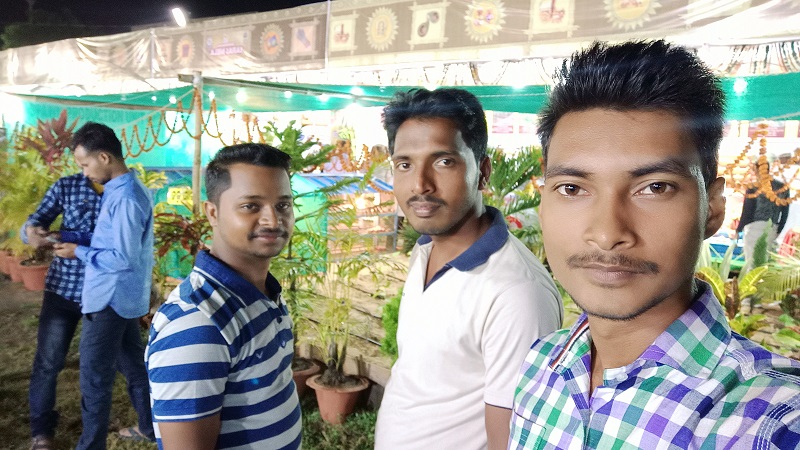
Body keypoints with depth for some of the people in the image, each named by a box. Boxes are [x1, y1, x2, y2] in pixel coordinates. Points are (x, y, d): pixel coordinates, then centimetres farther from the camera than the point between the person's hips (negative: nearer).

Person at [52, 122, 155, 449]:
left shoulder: (125, 198, -23)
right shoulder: (120, 190, 8)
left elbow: (124, 258, -24)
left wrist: (79, 252, -13)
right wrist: (66, 236, 5)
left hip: (109, 299, -10)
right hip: (123, 297, 10)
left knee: (95, 379, 3)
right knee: (133, 365, 21)